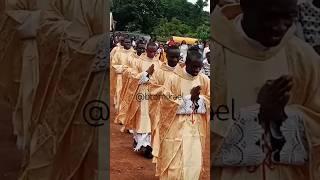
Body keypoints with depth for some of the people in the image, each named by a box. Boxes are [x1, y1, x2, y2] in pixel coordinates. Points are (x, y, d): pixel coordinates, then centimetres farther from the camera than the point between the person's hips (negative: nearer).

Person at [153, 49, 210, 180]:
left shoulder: (204, 80, -2)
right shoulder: (173, 79, -12)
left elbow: (209, 102, 3)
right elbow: (166, 103, -14)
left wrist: (199, 98, -17)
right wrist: (189, 97, -19)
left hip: (196, 127, 3)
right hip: (176, 127, -3)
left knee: (194, 163, 7)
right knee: (174, 163, 4)